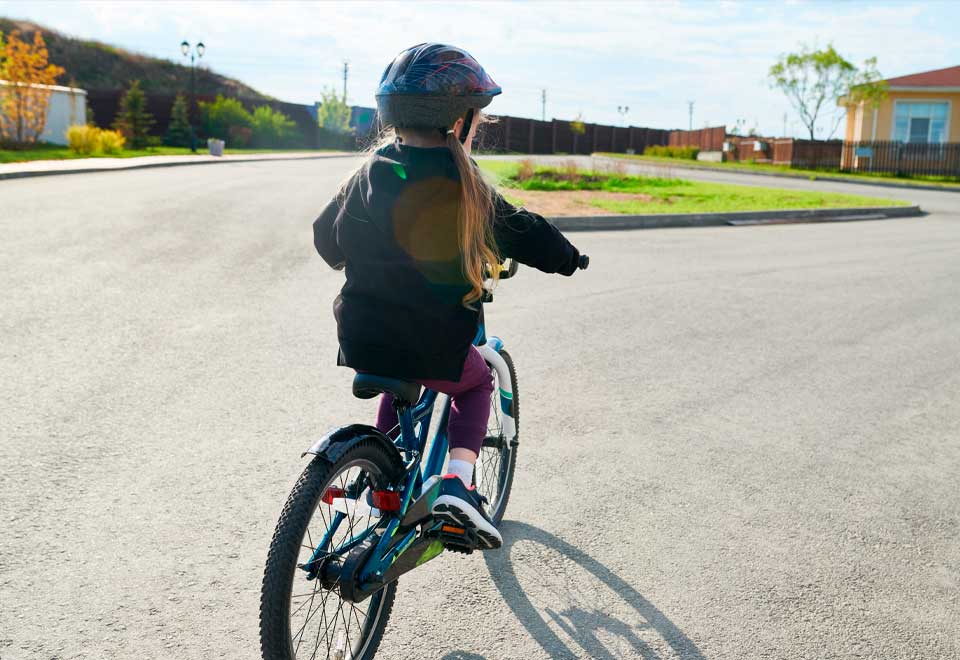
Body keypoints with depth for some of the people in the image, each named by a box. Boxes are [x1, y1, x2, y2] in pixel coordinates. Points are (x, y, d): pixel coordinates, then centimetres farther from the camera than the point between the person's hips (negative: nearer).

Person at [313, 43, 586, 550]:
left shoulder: (370, 173, 3)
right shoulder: (461, 185, -10)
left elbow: (327, 238, 16)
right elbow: (523, 233, -1)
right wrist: (567, 257, 19)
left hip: (361, 339, 5)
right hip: (433, 347, -5)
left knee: (402, 382, 36)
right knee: (476, 383, 26)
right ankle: (457, 483, 5)